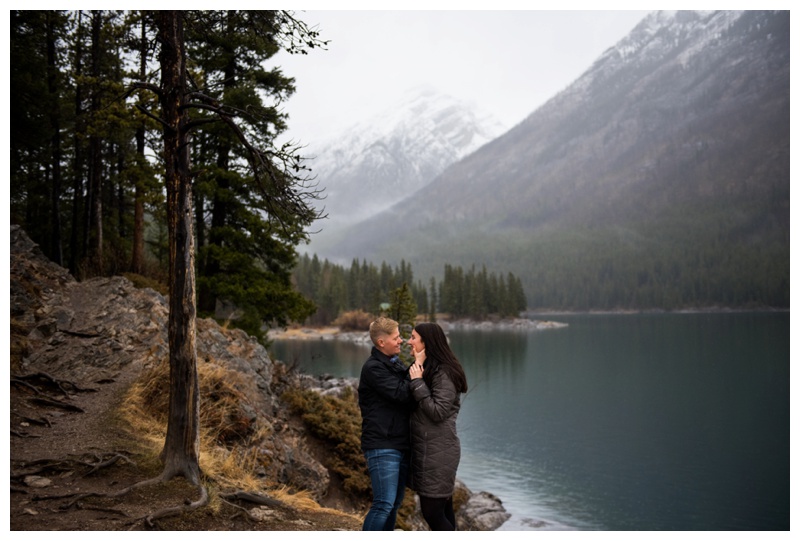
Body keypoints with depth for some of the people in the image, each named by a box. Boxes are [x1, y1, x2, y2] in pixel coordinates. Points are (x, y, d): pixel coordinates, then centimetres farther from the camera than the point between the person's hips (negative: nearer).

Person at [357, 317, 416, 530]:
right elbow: (401, 394, -20)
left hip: (401, 446, 9)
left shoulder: (396, 365, 16)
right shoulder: (373, 368, -12)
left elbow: (410, 397, 15)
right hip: (382, 447, -9)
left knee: (394, 503, 14)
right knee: (384, 504, -10)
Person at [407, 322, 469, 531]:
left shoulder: (444, 373, -15)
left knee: (432, 512, -5)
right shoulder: (428, 369, 13)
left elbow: (438, 412, -20)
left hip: (437, 451, -9)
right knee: (441, 510, 13)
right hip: (428, 449, 9)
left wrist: (418, 382, -19)